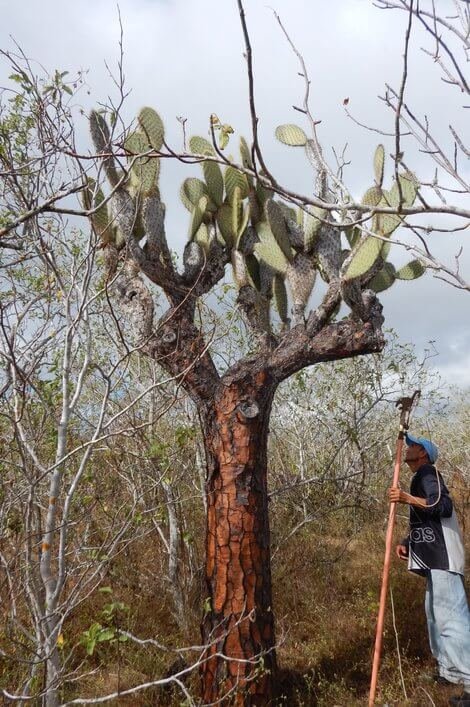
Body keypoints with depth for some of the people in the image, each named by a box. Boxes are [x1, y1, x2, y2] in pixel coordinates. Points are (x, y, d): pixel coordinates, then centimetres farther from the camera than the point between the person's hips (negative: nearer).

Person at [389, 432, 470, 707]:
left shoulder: (427, 472, -8)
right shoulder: (422, 478, 23)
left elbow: (445, 506, -23)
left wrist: (408, 498, -32)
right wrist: (407, 543, 13)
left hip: (442, 559, -11)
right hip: (436, 559, 11)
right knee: (437, 615, 18)